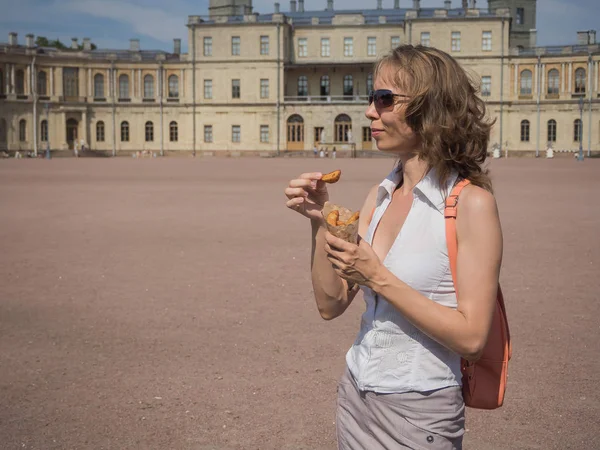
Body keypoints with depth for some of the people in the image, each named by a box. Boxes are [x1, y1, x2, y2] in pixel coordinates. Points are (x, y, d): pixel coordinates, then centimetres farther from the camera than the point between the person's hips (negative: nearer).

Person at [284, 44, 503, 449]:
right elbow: (331, 305, 2)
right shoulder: (380, 197, 2)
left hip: (419, 411, -6)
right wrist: (319, 222, -9)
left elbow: (472, 338, -20)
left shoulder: (471, 202, -16)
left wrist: (378, 278, -23)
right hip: (356, 396, 6)